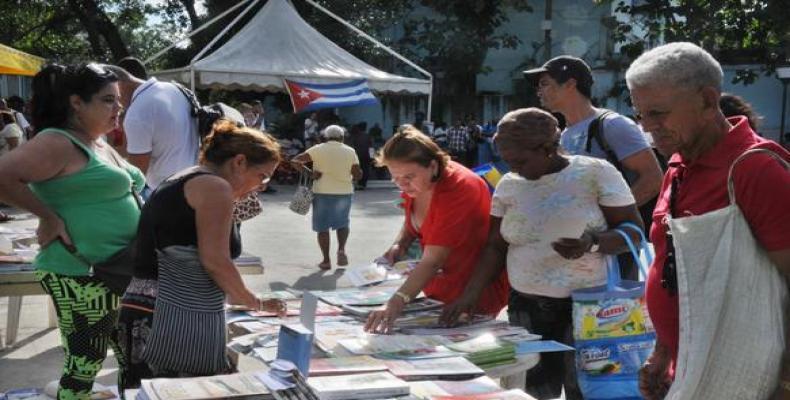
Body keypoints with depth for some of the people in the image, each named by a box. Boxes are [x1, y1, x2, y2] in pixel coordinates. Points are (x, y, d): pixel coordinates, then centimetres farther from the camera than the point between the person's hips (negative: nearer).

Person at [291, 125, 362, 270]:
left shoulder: (318, 149, -1)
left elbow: (296, 161, -6)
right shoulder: (350, 151, 1)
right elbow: (358, 175, -2)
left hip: (322, 192, -1)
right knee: (343, 222, 20)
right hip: (344, 193, 1)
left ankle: (326, 260, 7)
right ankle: (341, 249, -3)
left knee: (323, 227, 8)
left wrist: (309, 173, -3)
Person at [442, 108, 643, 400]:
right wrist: (470, 294, -3)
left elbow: (634, 232, -3)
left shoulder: (596, 173, -6)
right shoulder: (508, 185, 7)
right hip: (525, 309, 4)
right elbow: (496, 247, 9)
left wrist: (592, 243, -21)